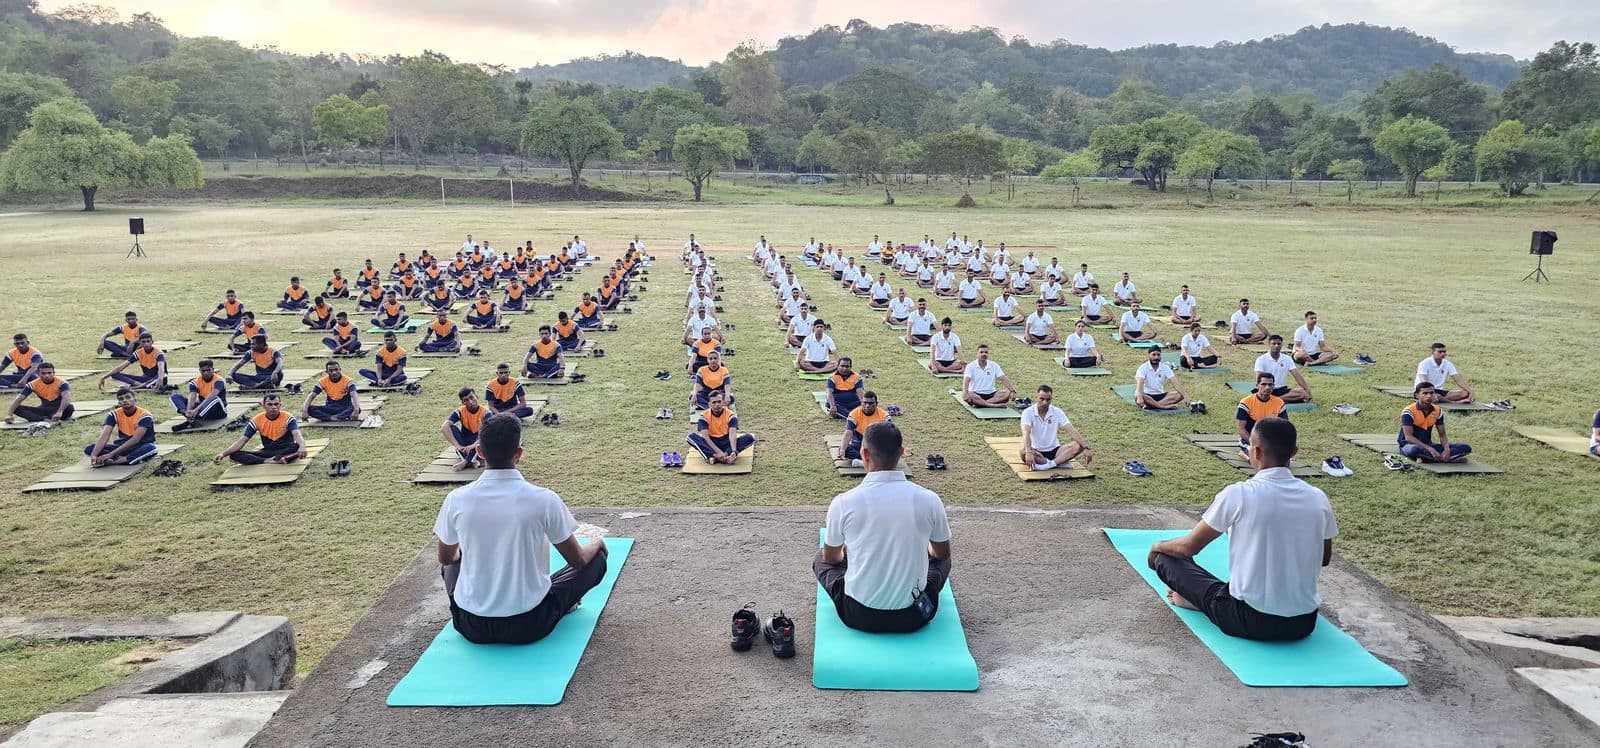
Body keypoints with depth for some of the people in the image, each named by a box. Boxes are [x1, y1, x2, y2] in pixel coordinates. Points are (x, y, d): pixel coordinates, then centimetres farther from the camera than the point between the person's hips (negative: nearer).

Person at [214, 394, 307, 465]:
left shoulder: (288, 418, -12)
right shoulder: (257, 420, -4)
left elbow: (297, 435, -29)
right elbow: (242, 441, -5)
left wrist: (302, 447, -54)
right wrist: (223, 454, -20)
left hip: (285, 451, -4)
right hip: (267, 451, 4)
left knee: (297, 447, -39)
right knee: (235, 455, -21)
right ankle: (270, 461, -35)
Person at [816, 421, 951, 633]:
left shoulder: (843, 503, -14)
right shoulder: (929, 500, -12)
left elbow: (831, 557, 5)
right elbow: (942, 553, 8)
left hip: (858, 616, -1)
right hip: (913, 617, 1)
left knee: (821, 558, 27)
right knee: (941, 559, 30)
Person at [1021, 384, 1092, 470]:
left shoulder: (1057, 412, -4)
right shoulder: (1028, 412, -13)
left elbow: (1072, 431, -13)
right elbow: (1026, 434, -29)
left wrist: (1086, 448, -27)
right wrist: (1029, 452, -48)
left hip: (1054, 450, 3)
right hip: (1037, 452, -3)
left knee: (1078, 446, -21)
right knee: (1024, 452, -37)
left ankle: (1047, 465, -30)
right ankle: (1060, 462, -25)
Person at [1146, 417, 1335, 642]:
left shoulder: (1238, 494, -13)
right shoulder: (1318, 498, -1)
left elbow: (1189, 547, -2)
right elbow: (1324, 559, 17)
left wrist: (1158, 547, 20)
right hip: (1304, 624, 3)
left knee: (1165, 557, 11)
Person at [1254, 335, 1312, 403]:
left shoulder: (1287, 359, 8)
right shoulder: (1261, 359, -5)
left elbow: (1297, 375, 1)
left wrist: (1307, 389, -12)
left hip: (1283, 389, 5)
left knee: (1303, 392, -24)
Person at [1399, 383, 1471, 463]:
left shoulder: (1438, 411, 4)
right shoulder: (1409, 411, -15)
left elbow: (1442, 434, 7)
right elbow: (1408, 437, -21)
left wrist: (1447, 449, -14)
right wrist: (1430, 449, -29)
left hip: (1428, 445, 6)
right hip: (1410, 445, -6)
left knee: (1465, 448, -8)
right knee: (1414, 450, -44)